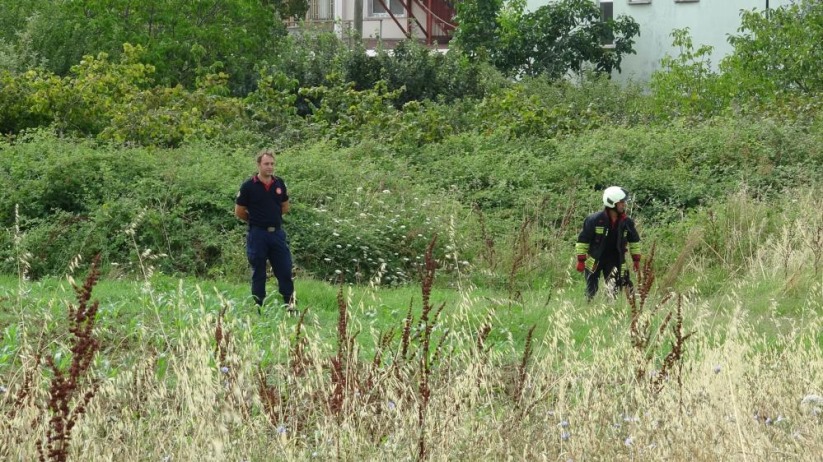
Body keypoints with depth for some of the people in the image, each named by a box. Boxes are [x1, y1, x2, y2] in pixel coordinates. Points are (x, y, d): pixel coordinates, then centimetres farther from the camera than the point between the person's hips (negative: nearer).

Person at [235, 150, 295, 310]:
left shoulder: (279, 184, 5)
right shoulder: (248, 186, -7)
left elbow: (285, 207, 18)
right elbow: (239, 212, 0)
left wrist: (273, 217, 10)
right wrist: (255, 220, 8)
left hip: (277, 232, 3)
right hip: (257, 235, -3)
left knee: (285, 271, 1)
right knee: (258, 274, 4)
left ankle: (290, 304, 8)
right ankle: (259, 308, 11)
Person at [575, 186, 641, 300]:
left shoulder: (626, 222, -3)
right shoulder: (594, 220, -15)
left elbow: (634, 240, 12)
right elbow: (583, 240, -9)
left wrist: (636, 260, 10)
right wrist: (581, 261, -10)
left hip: (614, 260, 3)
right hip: (595, 260, -3)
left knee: (613, 291, -3)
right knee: (591, 291, 0)